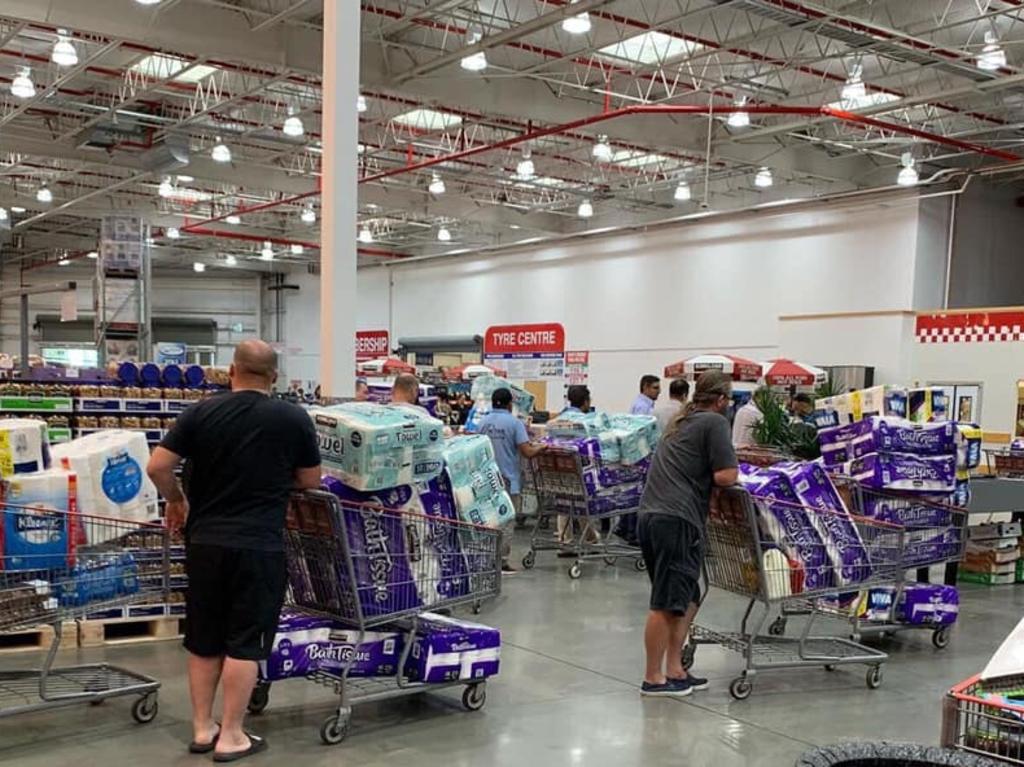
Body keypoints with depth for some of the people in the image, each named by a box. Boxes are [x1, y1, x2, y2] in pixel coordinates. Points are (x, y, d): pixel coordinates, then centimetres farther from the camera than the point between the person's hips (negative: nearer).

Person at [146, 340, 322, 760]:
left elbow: (157, 466, -3)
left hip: (205, 542, 3)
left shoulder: (201, 412, -1)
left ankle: (202, 729, 24)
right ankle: (230, 736, 10)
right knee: (244, 643, 5)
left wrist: (176, 500, 15)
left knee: (203, 640, 15)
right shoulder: (294, 418, -5)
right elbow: (311, 482, 4)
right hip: (259, 545, -3)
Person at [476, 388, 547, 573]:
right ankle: (502, 561, 2)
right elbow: (527, 452, -16)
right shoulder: (514, 423, -11)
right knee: (507, 521, 2)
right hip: (508, 479, -5)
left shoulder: (483, 422, 3)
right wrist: (541, 448, 4)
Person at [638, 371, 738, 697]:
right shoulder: (715, 422, -2)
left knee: (686, 598, 16)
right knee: (667, 603, -3)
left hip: (650, 515, 9)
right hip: (677, 519, -9)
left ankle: (674, 670, 18)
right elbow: (726, 476, -9)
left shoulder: (682, 422, 23)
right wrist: (733, 467, 12)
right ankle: (653, 678, 3)